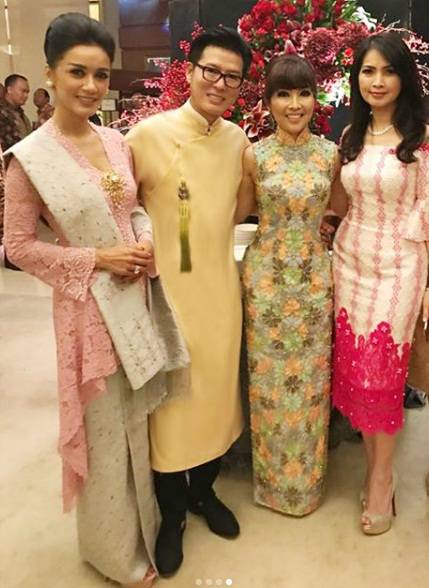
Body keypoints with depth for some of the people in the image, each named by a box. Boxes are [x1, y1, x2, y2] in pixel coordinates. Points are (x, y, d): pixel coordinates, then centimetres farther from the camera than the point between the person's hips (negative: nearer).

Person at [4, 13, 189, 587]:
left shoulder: (117, 142, 4)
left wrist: (147, 244, -5)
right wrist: (97, 260, -16)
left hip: (139, 295, 6)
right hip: (90, 304, -5)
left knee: (138, 419, 19)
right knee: (105, 427, 10)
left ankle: (144, 518, 44)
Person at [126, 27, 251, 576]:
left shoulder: (238, 139, 6)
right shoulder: (147, 133, -10)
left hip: (220, 287, 5)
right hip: (166, 290, -4)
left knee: (217, 393, 16)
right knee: (170, 399, 8)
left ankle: (204, 491, 41)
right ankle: (171, 512, 32)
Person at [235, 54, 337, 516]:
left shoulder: (330, 153, 1)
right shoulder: (254, 155, -5)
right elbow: (239, 212, 5)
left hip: (314, 275, 2)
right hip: (266, 275, -1)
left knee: (309, 378, 12)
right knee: (270, 377, 9)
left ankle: (307, 477, 35)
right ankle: (272, 478, 33)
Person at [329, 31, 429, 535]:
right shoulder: (352, 136, 10)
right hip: (349, 259, 5)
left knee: (382, 371, -1)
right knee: (352, 367, 7)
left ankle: (381, 481, 19)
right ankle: (375, 466, 27)